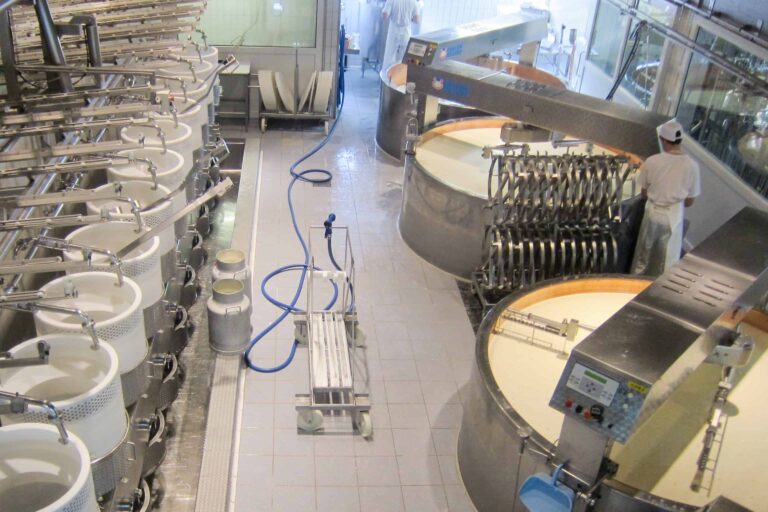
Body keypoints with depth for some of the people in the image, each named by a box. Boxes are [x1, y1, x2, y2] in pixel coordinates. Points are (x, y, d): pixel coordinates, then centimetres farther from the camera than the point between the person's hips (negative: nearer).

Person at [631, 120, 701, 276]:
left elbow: (644, 193, -3)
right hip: (674, 216, -1)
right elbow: (689, 201, -5)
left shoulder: (652, 161, -16)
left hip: (653, 212, 1)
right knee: (668, 258, 16)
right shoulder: (691, 165, -15)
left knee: (644, 251, 22)